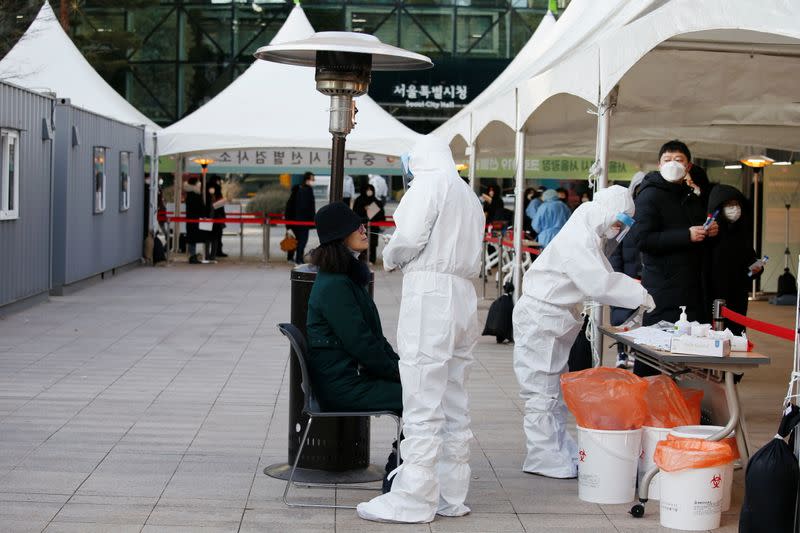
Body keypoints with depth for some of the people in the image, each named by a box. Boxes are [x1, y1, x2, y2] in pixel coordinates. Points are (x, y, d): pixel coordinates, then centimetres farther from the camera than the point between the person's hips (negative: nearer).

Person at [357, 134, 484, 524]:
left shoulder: (429, 182, -3)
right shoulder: (469, 195, 23)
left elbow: (411, 236, -14)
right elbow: (472, 255, 18)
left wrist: (390, 258, 5)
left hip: (430, 291, -9)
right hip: (463, 296, 9)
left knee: (422, 403, -8)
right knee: (453, 404, 11)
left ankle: (413, 499, -7)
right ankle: (451, 495, 16)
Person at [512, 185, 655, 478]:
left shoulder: (591, 238, 12)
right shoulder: (578, 238, -20)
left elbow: (602, 278, 14)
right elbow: (598, 283, -26)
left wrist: (635, 292, 0)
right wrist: (639, 295, -20)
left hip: (555, 322, 10)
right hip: (540, 319, -10)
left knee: (557, 390, 14)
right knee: (543, 393, -4)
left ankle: (561, 452, 21)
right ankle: (544, 459, 0)